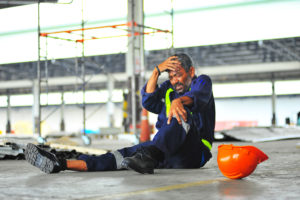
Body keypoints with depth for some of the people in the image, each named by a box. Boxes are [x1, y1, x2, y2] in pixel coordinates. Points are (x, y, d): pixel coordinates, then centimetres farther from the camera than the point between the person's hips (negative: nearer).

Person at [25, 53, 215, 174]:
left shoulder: (202, 82, 9)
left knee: (182, 115, -36)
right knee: (123, 155, -15)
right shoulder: (168, 89, 26)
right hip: (164, 149, 5)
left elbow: (198, 96, -19)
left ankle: (148, 158, -62)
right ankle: (60, 164, -30)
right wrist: (157, 71, -2)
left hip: (195, 152, -5)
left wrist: (179, 101, -42)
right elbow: (148, 102, 5)